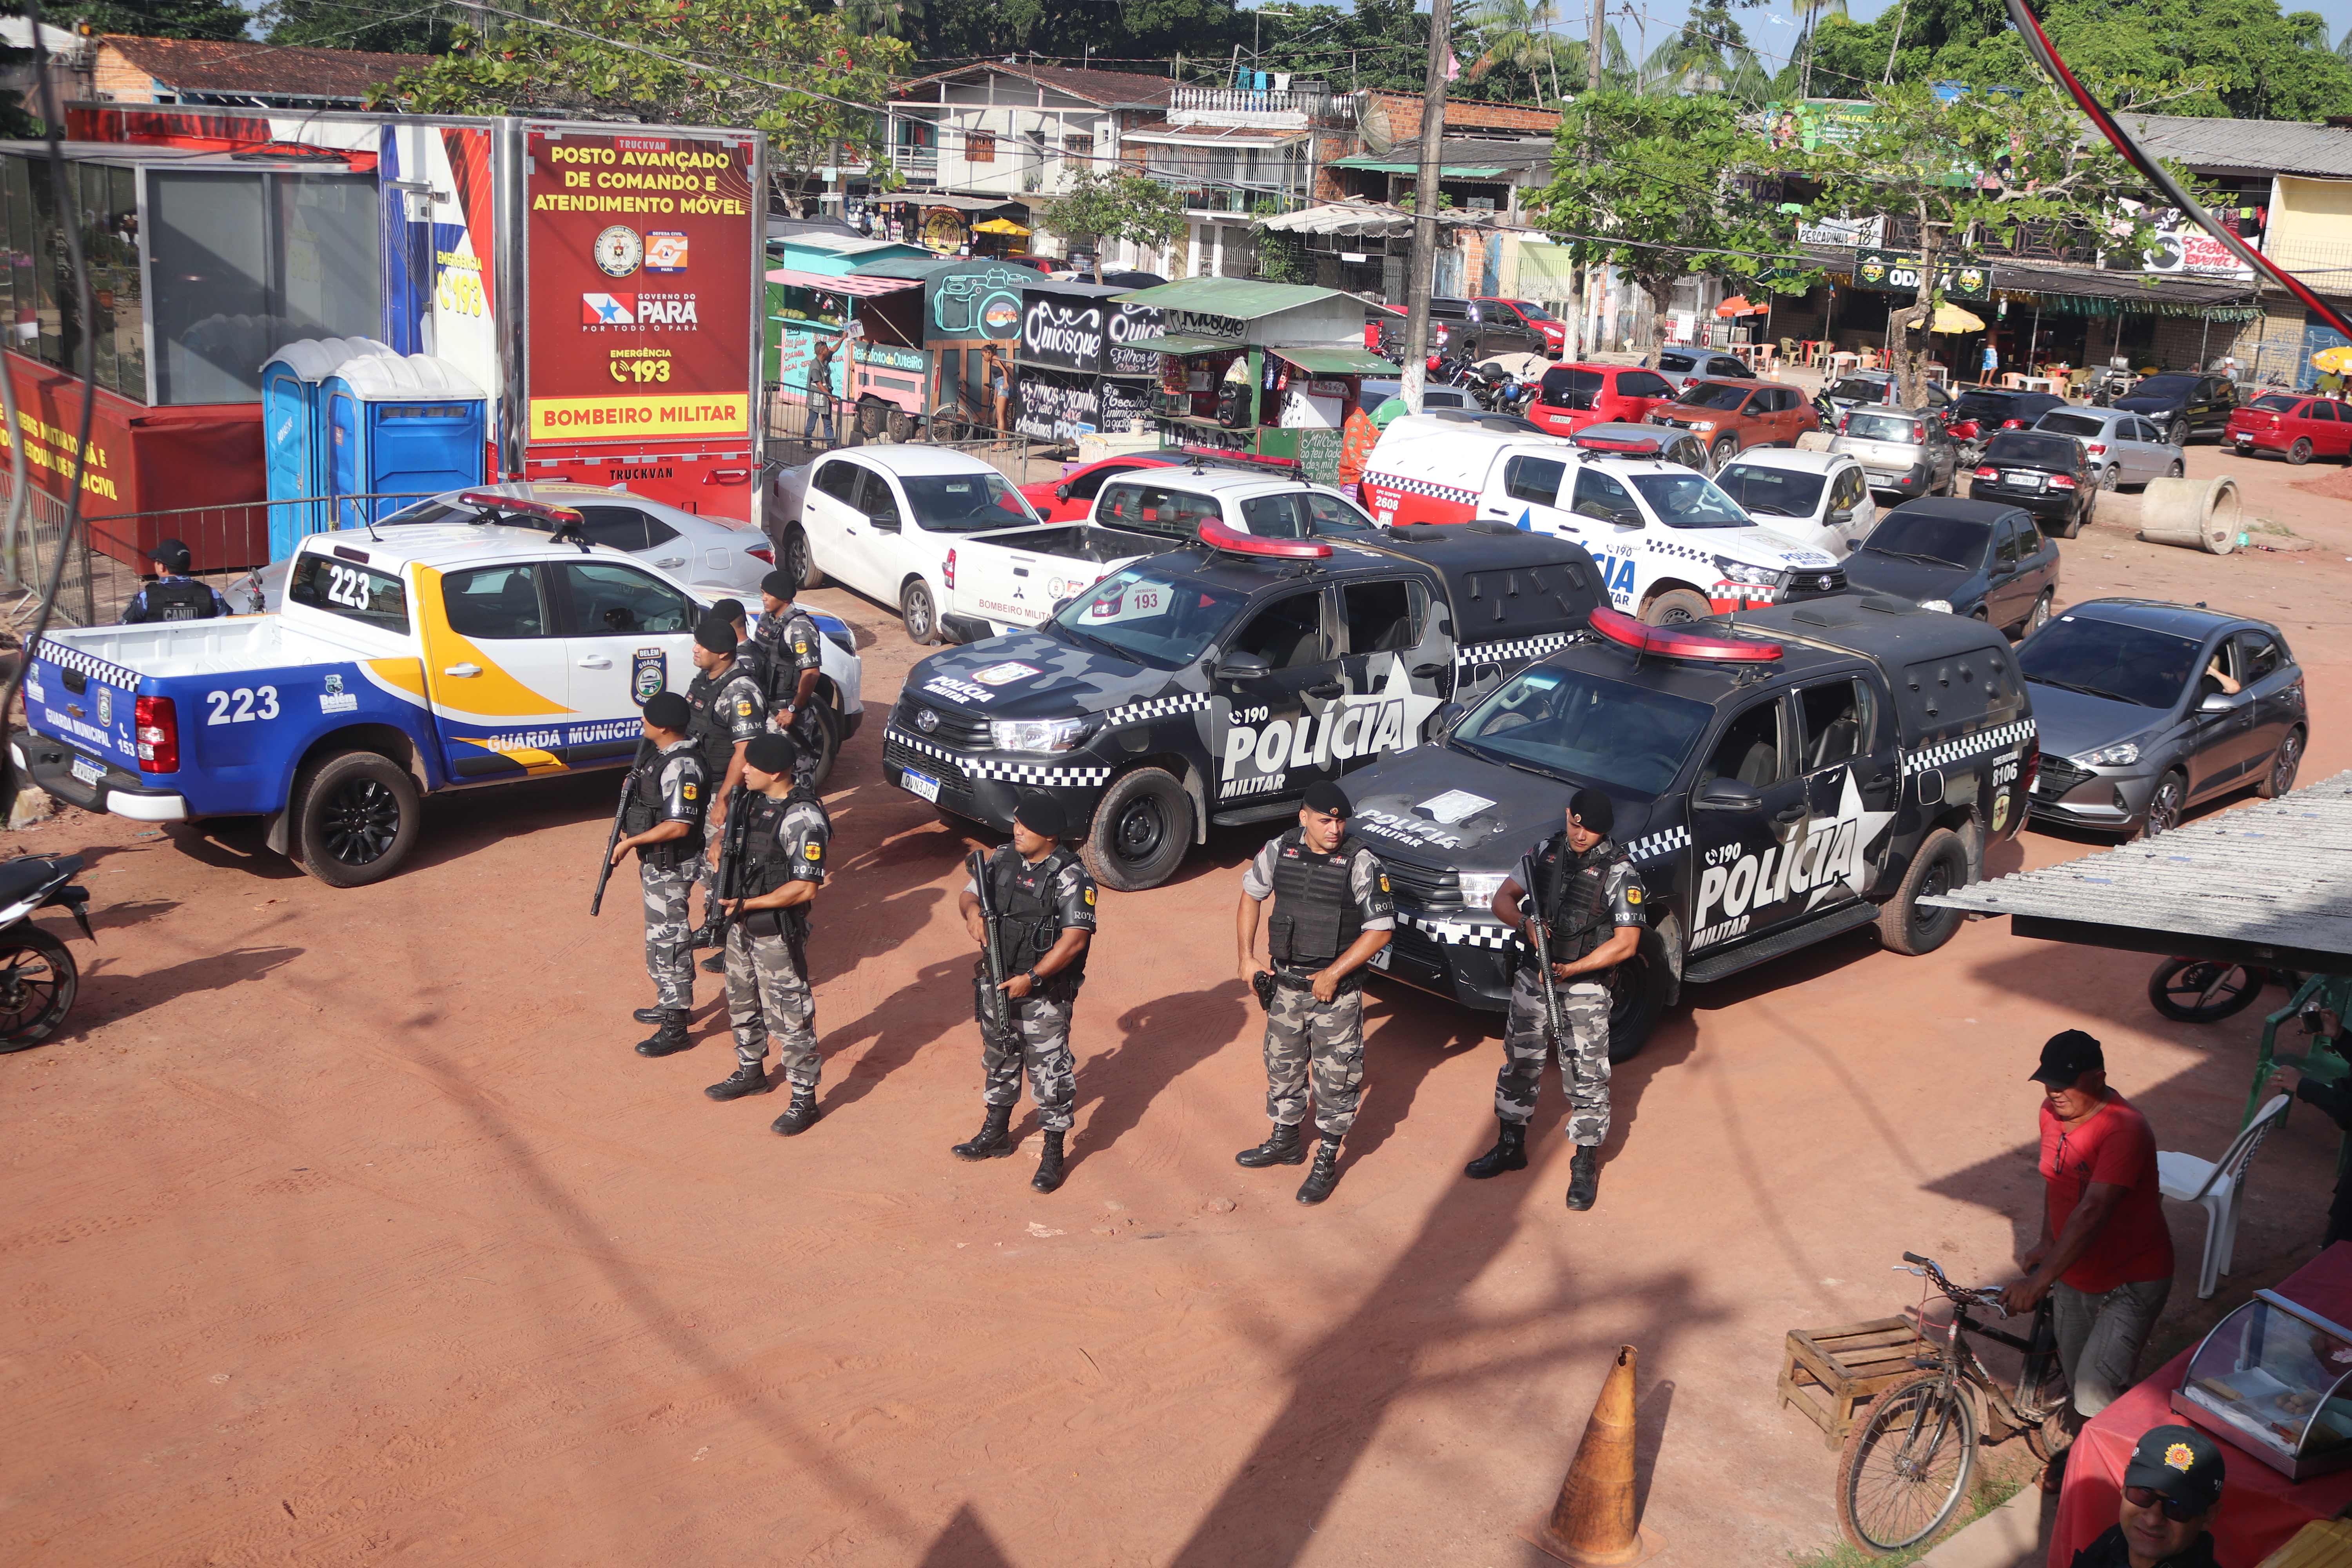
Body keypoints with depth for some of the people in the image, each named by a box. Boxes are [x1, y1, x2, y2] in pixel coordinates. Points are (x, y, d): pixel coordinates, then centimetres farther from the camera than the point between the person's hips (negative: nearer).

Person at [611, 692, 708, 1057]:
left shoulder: (682, 767, -24)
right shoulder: (664, 755, 8)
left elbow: (678, 826, -28)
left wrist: (631, 842, -21)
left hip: (671, 866, -10)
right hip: (656, 862, 10)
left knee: (666, 942, -4)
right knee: (663, 935, 22)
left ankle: (675, 1028, 3)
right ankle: (672, 1003, 37)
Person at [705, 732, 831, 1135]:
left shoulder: (802, 819, -24)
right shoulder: (754, 801, 3)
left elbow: (805, 888, -26)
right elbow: (737, 842, 23)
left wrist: (747, 904, -23)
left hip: (778, 934, -9)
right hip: (742, 925, 9)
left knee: (789, 1017, -1)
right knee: (742, 1002, 24)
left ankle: (805, 1100, 11)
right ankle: (751, 1072, 44)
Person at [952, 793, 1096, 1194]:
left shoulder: (1069, 877, -19)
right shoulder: (1003, 859, 2)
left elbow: (1075, 939, -23)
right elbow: (969, 893, 9)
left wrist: (1031, 979, -25)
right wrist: (972, 910, -16)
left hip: (1045, 994, -7)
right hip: (999, 983, 7)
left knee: (1050, 1071, 0)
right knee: (999, 1059, 22)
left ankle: (1053, 1156, 13)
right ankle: (995, 1135, 40)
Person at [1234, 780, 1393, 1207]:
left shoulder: (1361, 864, -15)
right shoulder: (1279, 851, -4)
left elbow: (1380, 929, -12)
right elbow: (1250, 897, 12)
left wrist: (1333, 975, -14)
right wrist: (1247, 958, 6)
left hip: (1336, 991, -4)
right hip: (1284, 984, 4)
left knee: (1335, 1076, 3)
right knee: (1282, 1066, 18)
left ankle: (1327, 1162, 18)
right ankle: (1285, 1141, 38)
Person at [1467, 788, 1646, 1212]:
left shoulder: (1620, 873, -12)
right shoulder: (1544, 853, 1)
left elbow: (1626, 943, -14)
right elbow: (1502, 899, 3)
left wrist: (1571, 969, -21)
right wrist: (1525, 922, -20)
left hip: (1584, 990, -5)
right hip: (1531, 980, 5)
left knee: (1586, 1077, -1)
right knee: (1519, 1063, 16)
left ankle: (1586, 1165, 13)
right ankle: (1510, 1146, 33)